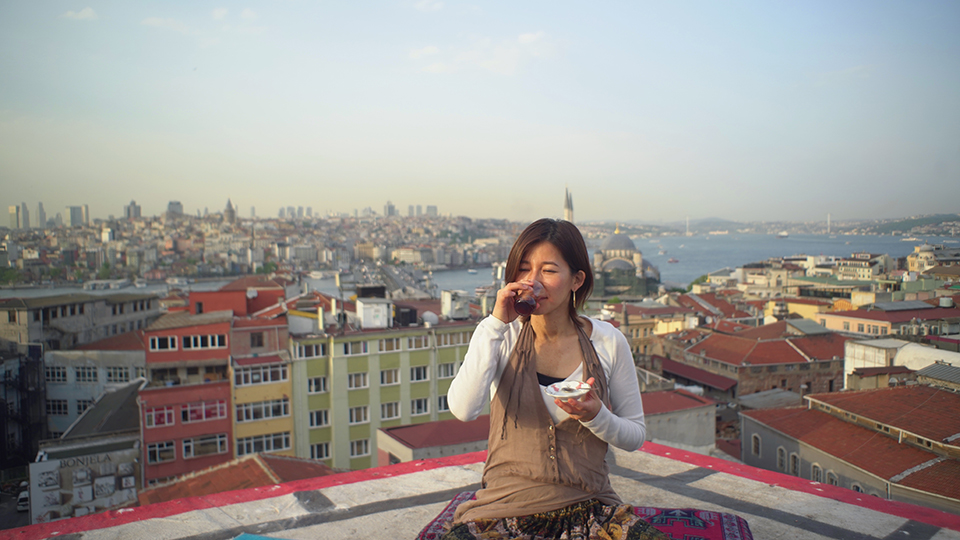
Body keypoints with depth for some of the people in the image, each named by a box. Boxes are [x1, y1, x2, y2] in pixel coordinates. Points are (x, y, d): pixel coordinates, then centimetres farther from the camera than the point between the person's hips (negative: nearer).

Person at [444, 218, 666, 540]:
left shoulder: (608, 342, -1)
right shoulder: (501, 336, -1)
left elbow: (635, 436, 6)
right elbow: (463, 410, -19)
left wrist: (597, 417, -15)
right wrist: (496, 323, -18)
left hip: (587, 506, 2)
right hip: (506, 505, -1)